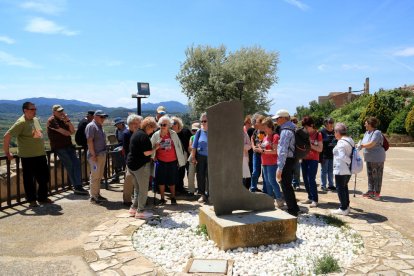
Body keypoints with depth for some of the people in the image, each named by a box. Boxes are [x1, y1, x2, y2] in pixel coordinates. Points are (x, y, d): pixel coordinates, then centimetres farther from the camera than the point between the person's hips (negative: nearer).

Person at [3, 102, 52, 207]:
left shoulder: (36, 120, 9)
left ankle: (42, 198, 28)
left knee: (44, 178, 13)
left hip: (41, 155, 7)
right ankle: (32, 200, 19)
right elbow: (7, 136, -16)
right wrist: (7, 152, -12)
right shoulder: (21, 122, -14)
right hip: (28, 157, -7)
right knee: (29, 179, 5)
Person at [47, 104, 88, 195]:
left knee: (76, 163, -7)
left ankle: (78, 186, -10)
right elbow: (64, 132, -11)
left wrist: (67, 120, -2)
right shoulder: (52, 120, -4)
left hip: (68, 146, 7)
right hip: (59, 147, -7)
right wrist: (69, 133, 10)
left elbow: (72, 131, 9)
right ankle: (76, 187, -6)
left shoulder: (63, 120, 20)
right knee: (70, 165, -11)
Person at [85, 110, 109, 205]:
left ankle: (97, 194, 25)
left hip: (102, 154, 9)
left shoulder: (100, 126, 16)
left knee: (99, 176, 15)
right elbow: (89, 141, -18)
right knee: (95, 176, -4)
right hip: (95, 155, -9)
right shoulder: (91, 126, -11)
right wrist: (93, 155, -21)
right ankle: (93, 197, 5)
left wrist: (104, 153, 15)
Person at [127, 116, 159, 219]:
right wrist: (155, 147, -6)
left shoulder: (136, 133, 13)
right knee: (143, 189, 2)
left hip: (131, 164, 10)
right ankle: (140, 211, 9)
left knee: (137, 188, 20)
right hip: (141, 165, -10)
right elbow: (146, 153, -22)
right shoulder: (144, 136, -18)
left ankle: (133, 208, 24)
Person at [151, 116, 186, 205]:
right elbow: (151, 147, 5)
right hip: (161, 161, 1)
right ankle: (162, 199, 23)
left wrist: (180, 159, 0)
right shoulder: (156, 135, -4)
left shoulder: (173, 134, -5)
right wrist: (153, 157, -3)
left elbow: (179, 146, 0)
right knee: (161, 181, 8)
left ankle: (173, 198, 28)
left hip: (172, 161, -1)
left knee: (172, 181, 10)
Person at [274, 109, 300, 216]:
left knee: (286, 186, 0)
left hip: (287, 161, -10)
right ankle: (294, 208, 33)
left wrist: (279, 168, -25)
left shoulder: (286, 131, -19)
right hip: (292, 160, 10)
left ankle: (292, 210, 8)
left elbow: (283, 151, -24)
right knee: (288, 185, 21)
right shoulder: (292, 128, 13)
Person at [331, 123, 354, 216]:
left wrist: (349, 161, -15)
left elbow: (342, 156, -27)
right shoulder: (350, 140, 10)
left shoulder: (341, 142, -19)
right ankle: (346, 206, 27)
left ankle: (343, 209, 7)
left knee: (340, 188, 2)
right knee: (345, 187, 20)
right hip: (348, 170, 9)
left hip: (341, 170, -9)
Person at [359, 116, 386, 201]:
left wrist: (361, 146, -16)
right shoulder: (367, 133, 12)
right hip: (369, 158, 9)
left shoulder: (377, 133, -15)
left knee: (377, 176, -2)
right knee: (370, 175, 14)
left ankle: (377, 193, 3)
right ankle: (370, 191, 23)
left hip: (377, 159, -9)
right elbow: (363, 143, 16)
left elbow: (371, 144, -25)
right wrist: (359, 145, -4)